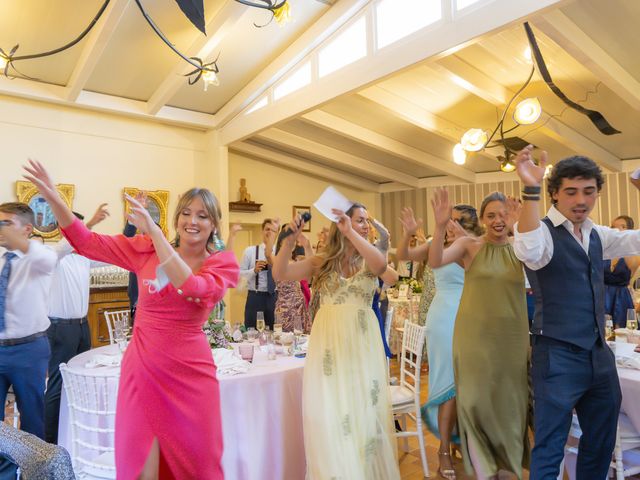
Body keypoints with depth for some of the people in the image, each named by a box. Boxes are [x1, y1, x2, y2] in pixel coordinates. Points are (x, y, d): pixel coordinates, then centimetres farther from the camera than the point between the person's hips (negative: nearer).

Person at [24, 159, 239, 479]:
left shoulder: (222, 263, -5)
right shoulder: (146, 249, 2)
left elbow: (193, 288, -25)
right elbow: (87, 243, 1)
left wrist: (154, 232, -28)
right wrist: (52, 197, -12)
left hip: (190, 375, -1)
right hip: (143, 370, 1)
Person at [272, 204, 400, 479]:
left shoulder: (367, 261, 4)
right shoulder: (322, 261, 4)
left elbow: (381, 265, -21)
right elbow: (280, 274, -4)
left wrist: (350, 233, -21)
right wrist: (290, 240, -16)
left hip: (361, 342, 0)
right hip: (328, 342, 0)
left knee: (363, 412, 8)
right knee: (329, 414, 5)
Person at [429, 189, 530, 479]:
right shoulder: (469, 245, -4)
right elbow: (434, 262, -19)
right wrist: (441, 226, -33)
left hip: (512, 336, 2)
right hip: (475, 335, -2)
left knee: (510, 400, 14)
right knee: (476, 401, 5)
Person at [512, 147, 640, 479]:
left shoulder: (597, 235, 10)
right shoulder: (542, 231, -14)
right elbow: (529, 252, -36)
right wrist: (530, 190, -47)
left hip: (599, 354, 8)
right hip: (558, 357, -8)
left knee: (602, 444, 22)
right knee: (550, 449, 2)